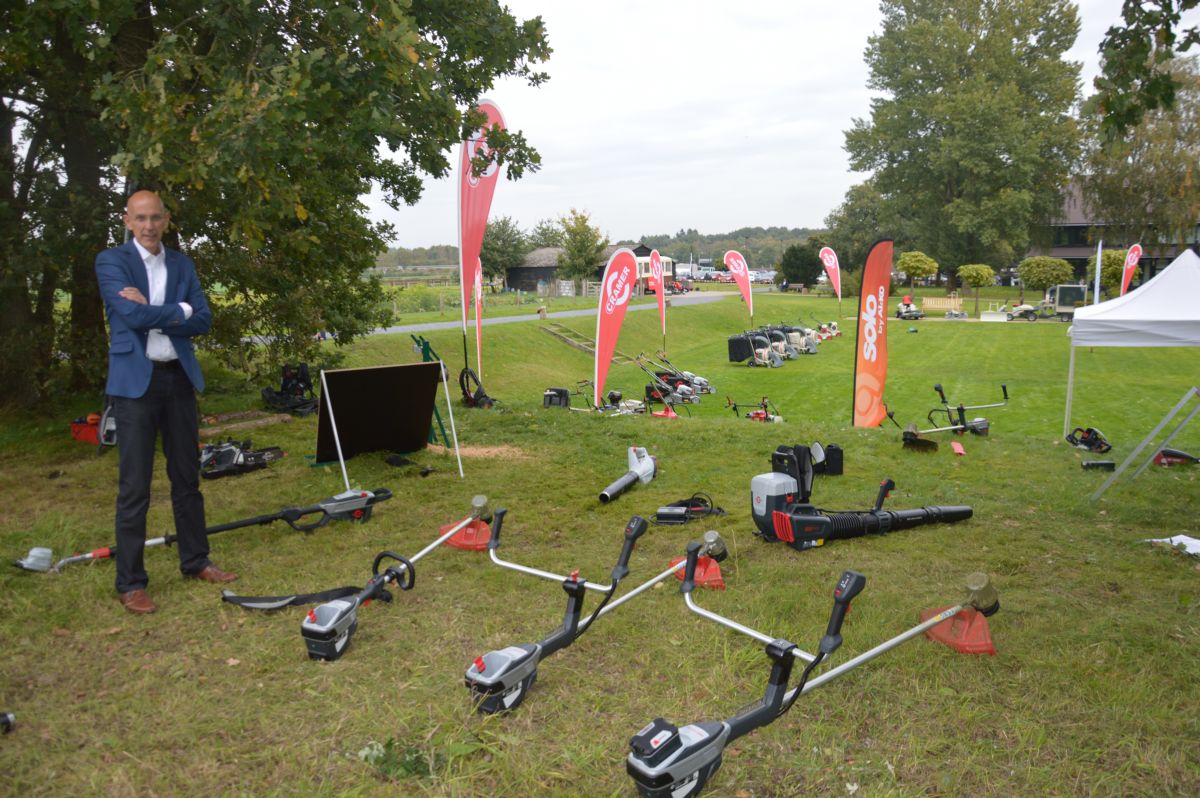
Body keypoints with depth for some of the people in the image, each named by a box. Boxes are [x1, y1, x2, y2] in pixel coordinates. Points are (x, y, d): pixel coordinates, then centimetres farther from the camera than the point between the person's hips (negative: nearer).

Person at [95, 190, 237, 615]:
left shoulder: (182, 263, 11)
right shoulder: (111, 261, -2)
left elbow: (203, 320, 0)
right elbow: (131, 314, -18)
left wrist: (153, 314, -11)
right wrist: (179, 311, -6)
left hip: (179, 377, 5)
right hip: (135, 381, -5)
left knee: (187, 477, 12)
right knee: (134, 487, -2)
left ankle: (195, 561, 25)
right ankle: (130, 583, 7)